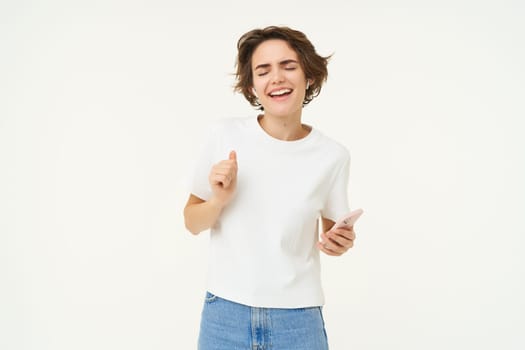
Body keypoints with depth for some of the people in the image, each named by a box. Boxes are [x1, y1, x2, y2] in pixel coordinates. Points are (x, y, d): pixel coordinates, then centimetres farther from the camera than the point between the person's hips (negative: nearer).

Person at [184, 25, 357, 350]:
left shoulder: (333, 154, -7)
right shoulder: (223, 135, -8)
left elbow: (333, 232, 7)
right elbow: (192, 222, 1)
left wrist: (339, 243, -13)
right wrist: (219, 200, -18)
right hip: (225, 314, 0)